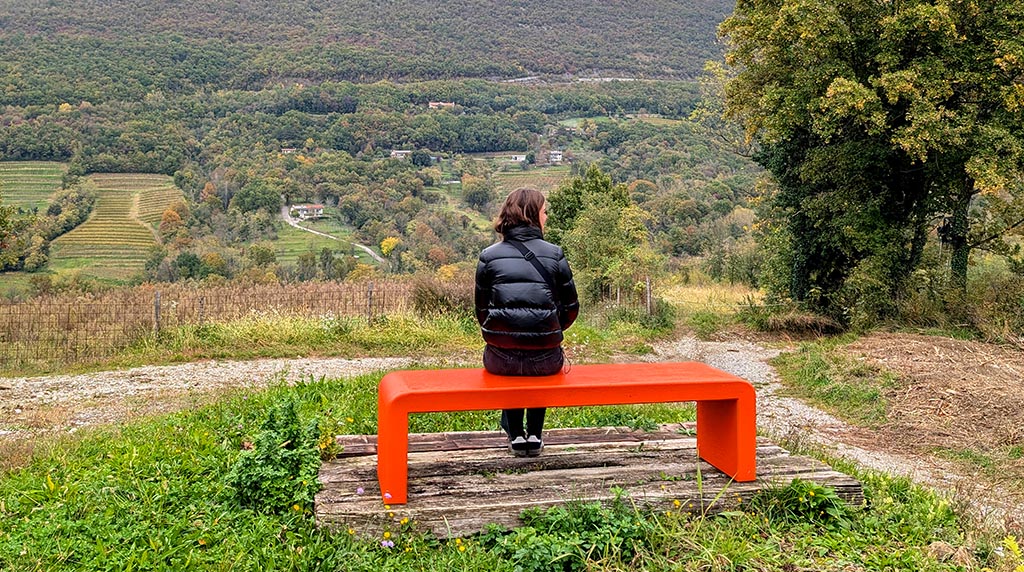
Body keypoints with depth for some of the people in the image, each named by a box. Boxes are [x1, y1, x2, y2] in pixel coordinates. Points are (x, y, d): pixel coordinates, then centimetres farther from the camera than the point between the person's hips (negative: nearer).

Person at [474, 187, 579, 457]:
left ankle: (516, 435, 37)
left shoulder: (488, 256, 3)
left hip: (500, 360, 1)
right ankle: (535, 435, 37)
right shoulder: (554, 254, 1)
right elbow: (571, 308, 6)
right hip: (545, 361, 0)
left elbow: (481, 311, 7)